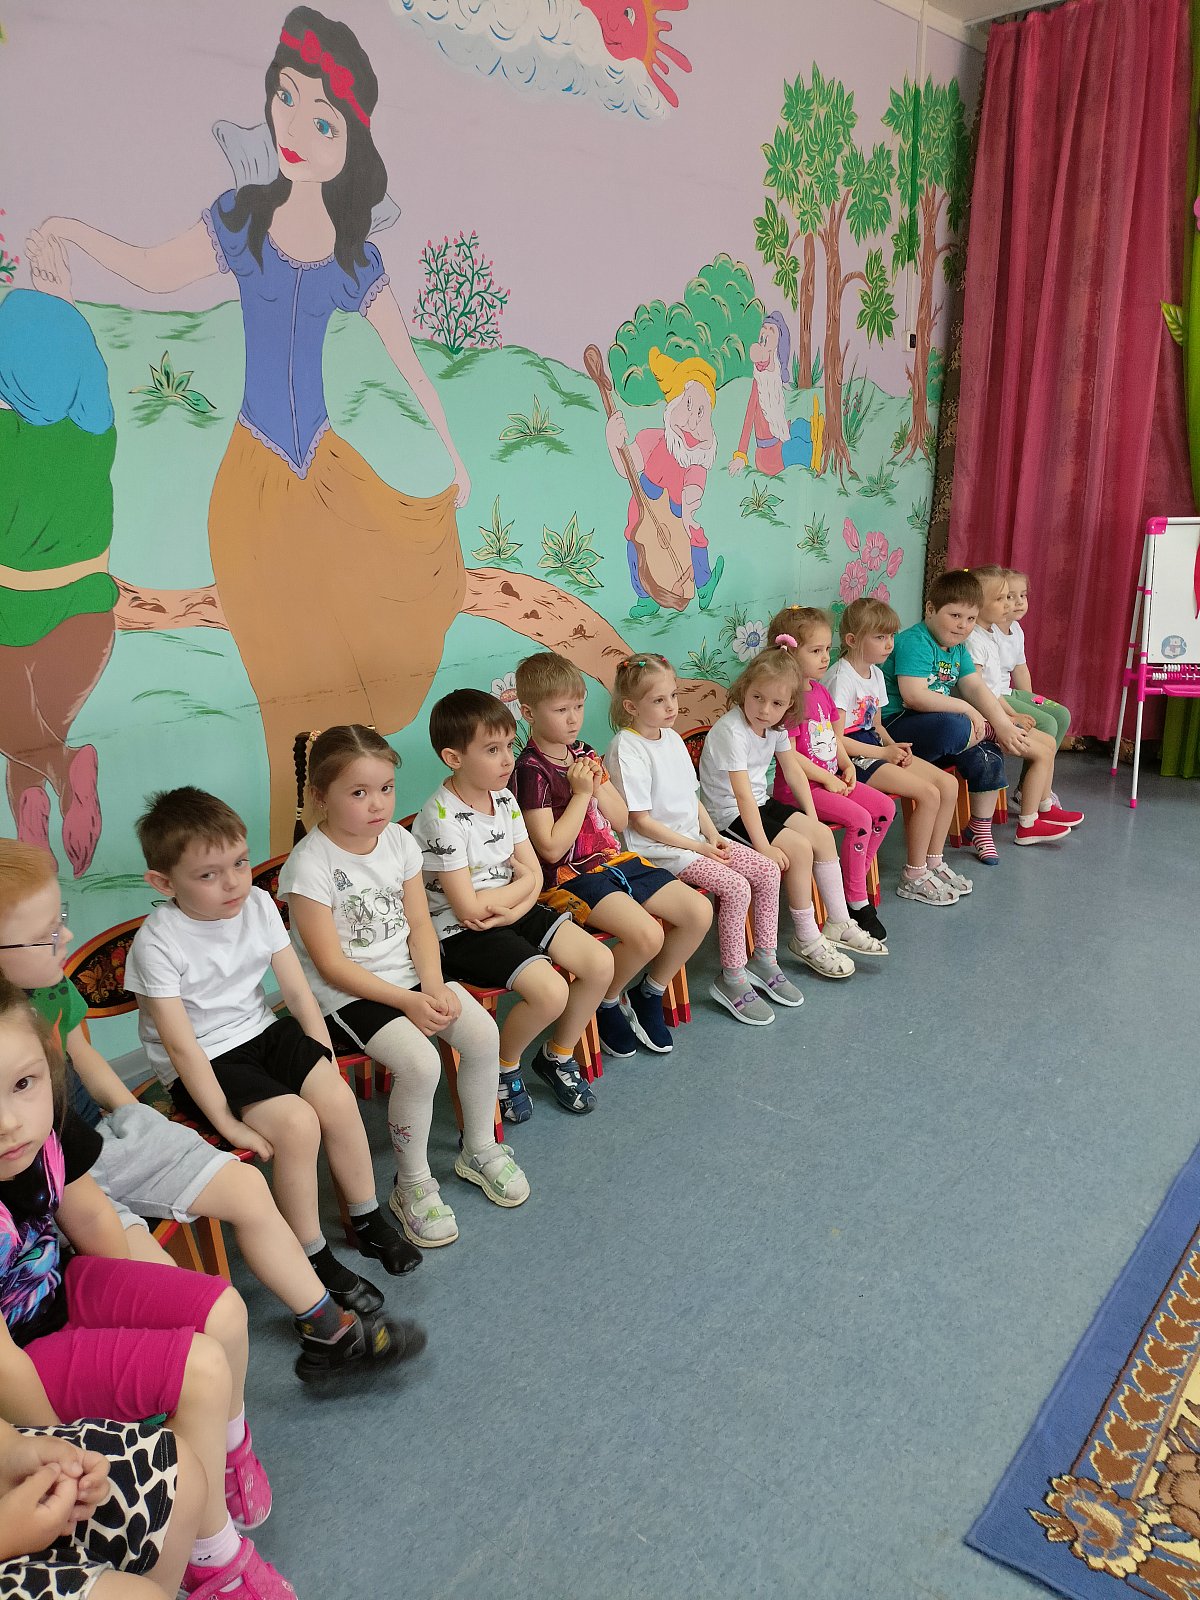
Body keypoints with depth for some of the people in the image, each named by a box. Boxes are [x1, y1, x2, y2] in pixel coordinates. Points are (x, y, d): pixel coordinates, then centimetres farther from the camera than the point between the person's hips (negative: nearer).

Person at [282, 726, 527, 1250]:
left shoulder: (399, 840, 0)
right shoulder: (309, 864, -18)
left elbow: (419, 926, 3)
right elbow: (331, 965, -17)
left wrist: (435, 987, -13)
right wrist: (407, 1002, -20)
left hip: (409, 975, 6)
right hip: (347, 994, -6)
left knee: (482, 1034, -13)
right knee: (420, 1062, -26)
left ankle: (480, 1149, 13)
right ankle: (413, 1185, -1)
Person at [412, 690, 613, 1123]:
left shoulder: (503, 798, 3)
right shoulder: (443, 817, -22)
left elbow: (535, 874, 5)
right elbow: (469, 908, -22)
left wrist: (511, 910, -16)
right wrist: (520, 879, -7)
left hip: (514, 911, 8)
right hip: (462, 933, -8)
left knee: (600, 963, -5)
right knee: (551, 990, -25)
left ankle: (557, 1056, 17)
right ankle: (505, 1068, 5)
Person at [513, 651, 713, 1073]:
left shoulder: (584, 753, 12)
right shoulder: (532, 768, -12)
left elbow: (621, 820, 12)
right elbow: (551, 848, -18)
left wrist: (598, 784, -5)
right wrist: (581, 793, -15)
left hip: (613, 859, 8)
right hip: (568, 876, -8)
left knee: (699, 912, -5)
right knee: (647, 934, -29)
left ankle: (649, 995, 15)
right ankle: (607, 1004, 2)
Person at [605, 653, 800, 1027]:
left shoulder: (672, 738, 10)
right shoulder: (626, 750, -16)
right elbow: (640, 821, -18)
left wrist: (713, 836, 0)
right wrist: (697, 847, -16)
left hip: (694, 838, 9)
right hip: (656, 848, -8)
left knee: (767, 871, -2)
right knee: (736, 887, -23)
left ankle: (763, 958, 12)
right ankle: (731, 979, -7)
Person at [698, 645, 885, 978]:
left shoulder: (776, 727, 0)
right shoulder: (731, 731, -26)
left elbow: (794, 770, 9)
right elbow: (742, 794, -29)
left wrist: (812, 820, 2)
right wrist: (763, 847, -31)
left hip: (762, 804, 9)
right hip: (730, 816, -9)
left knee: (823, 834, -1)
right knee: (799, 848, -19)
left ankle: (839, 924, 10)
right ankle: (806, 940, -6)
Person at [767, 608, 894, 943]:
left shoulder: (820, 690, 12)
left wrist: (846, 765, 3)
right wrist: (827, 779, -15)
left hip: (830, 778, 10)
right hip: (799, 786, -10)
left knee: (885, 808, 0)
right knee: (859, 819, -22)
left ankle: (853, 884, 10)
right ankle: (857, 902, -7)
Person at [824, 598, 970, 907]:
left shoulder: (875, 674, 13)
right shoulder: (841, 678, -17)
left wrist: (895, 747, -1)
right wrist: (884, 752, -15)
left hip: (876, 749, 10)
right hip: (851, 757, -10)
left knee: (948, 784, 0)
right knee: (928, 794, -19)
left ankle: (934, 862, 12)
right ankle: (914, 877, -4)